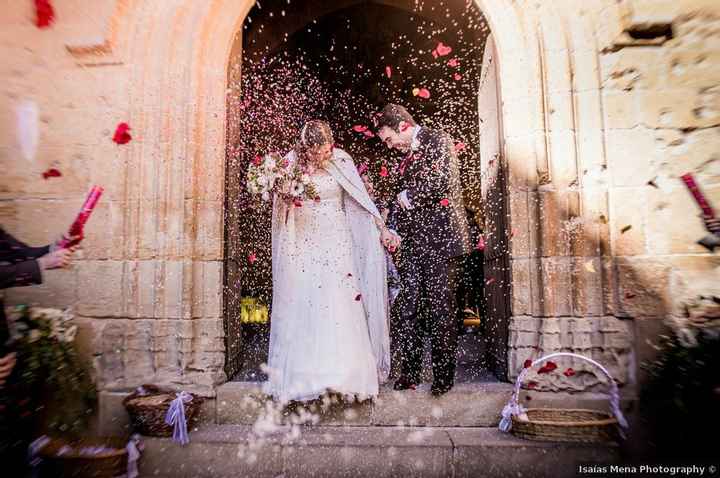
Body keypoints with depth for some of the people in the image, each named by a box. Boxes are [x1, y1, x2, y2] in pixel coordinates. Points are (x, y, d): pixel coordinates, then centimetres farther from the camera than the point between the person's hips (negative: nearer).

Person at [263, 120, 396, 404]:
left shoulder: (341, 160, -3)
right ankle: (303, 376, 13)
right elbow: (280, 208, 5)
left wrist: (382, 228, 2)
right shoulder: (291, 163, -1)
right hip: (303, 244, 1)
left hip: (335, 242, 0)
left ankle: (345, 373, 7)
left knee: (341, 306, -4)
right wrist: (286, 197, -17)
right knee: (302, 307, 1)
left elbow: (361, 197, 3)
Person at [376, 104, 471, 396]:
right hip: (412, 241, 7)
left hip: (438, 238, -7)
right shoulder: (407, 155, 21)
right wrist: (392, 229, 9)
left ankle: (444, 375, 12)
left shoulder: (438, 141, 0)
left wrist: (408, 196, -2)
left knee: (439, 308, -2)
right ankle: (410, 372, 15)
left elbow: (443, 180, -15)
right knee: (406, 307, 4)